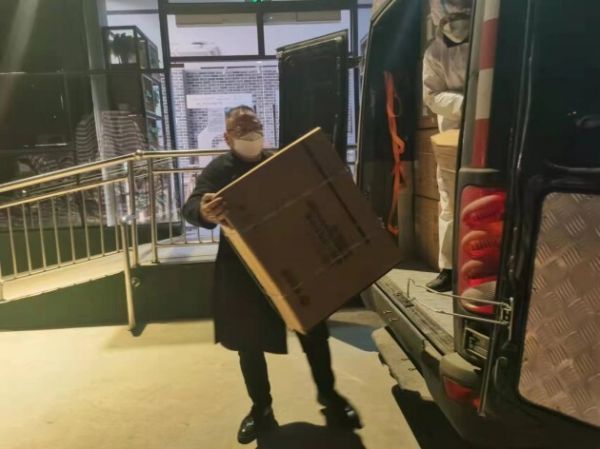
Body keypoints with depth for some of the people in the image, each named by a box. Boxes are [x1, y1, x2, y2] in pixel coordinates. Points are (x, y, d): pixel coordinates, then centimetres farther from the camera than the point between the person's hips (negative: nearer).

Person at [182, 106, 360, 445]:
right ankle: (261, 408, 34)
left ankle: (329, 395, 34)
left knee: (314, 331, 10)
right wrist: (205, 213, -43)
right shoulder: (219, 170, -3)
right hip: (243, 272, -1)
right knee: (249, 343, 11)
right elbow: (192, 206, -18)